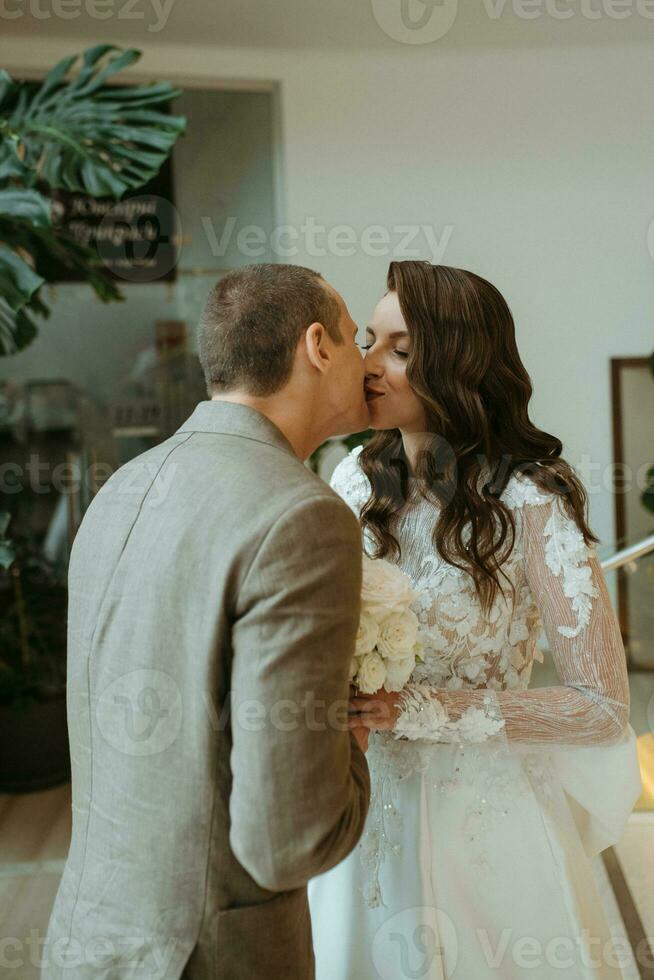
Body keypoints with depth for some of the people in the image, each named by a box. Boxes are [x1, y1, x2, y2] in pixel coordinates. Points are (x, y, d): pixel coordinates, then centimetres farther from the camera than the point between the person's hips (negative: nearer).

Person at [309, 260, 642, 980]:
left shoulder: (530, 503, -18)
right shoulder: (355, 482, -3)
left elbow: (602, 706, -16)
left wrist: (417, 710, -23)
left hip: (479, 824, -4)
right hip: (364, 808, 5)